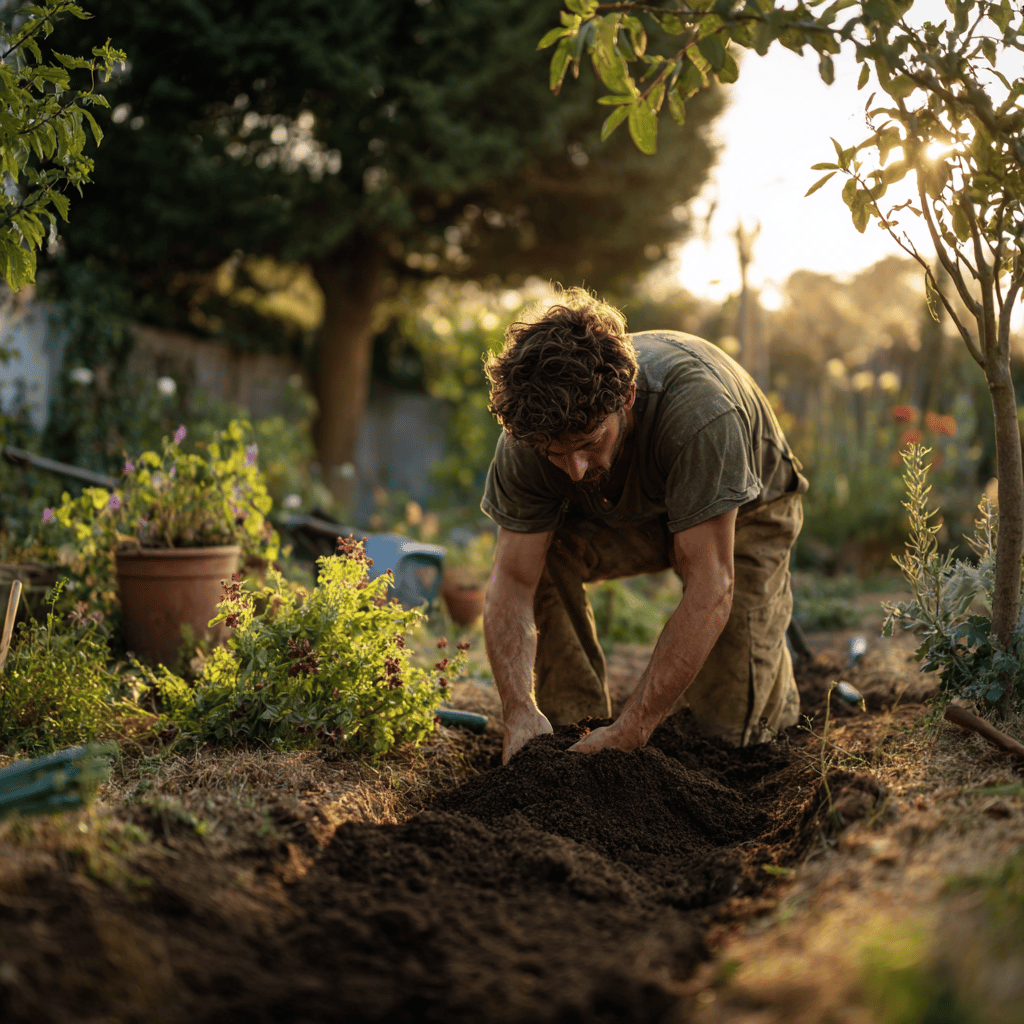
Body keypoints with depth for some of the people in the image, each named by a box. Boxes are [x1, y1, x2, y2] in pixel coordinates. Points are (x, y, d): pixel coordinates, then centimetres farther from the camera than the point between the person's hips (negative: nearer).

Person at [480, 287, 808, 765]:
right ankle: (575, 727, -9)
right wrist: (520, 712, -43)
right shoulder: (527, 436, -31)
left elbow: (711, 591, -43)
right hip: (624, 512, 3)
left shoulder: (698, 411, -44)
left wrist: (631, 729, -45)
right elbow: (510, 583, -28)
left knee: (728, 727, -14)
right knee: (536, 554, -28)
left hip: (743, 512, -3)